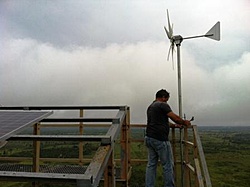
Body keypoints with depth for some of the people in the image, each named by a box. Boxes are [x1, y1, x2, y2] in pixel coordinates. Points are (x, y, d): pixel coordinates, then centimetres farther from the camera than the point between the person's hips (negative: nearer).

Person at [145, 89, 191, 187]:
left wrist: (177, 124, 31)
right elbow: (175, 118, -11)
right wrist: (184, 122, 9)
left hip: (149, 138, 9)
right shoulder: (163, 105, -7)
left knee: (151, 165, 11)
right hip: (160, 139, -9)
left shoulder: (150, 107, 21)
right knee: (168, 165, 2)